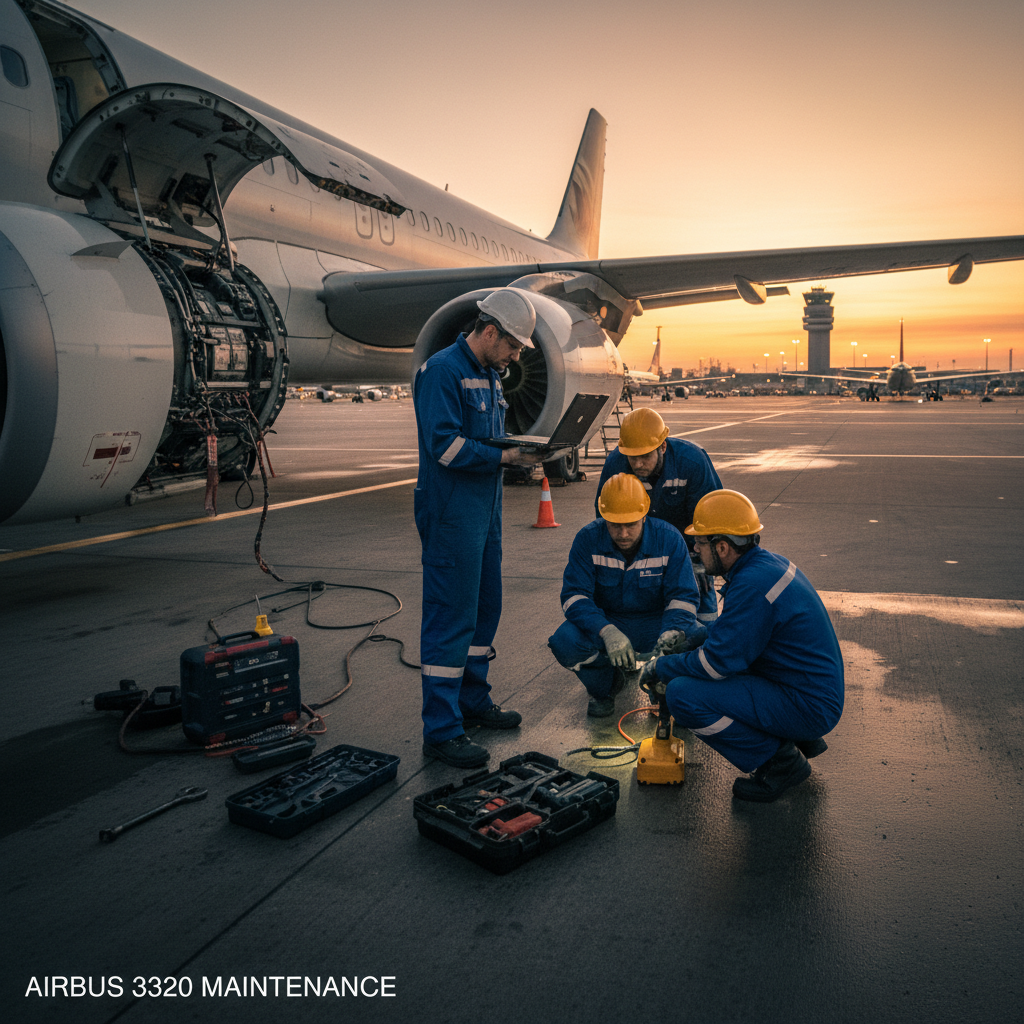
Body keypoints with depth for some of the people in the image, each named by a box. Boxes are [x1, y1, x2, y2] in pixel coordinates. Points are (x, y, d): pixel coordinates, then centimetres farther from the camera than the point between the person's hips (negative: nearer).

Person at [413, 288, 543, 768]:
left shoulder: (489, 376, 17)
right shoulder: (443, 369, -13)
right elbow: (444, 444, -22)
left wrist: (518, 449, 3)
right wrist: (503, 457, -19)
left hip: (485, 511, 10)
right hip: (451, 515, -10)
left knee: (483, 609, 17)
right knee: (450, 617, -6)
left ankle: (473, 701, 32)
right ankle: (441, 730, 1)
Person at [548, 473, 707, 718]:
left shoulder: (669, 539, -14)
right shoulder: (588, 539, -14)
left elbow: (683, 596, -13)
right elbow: (574, 595, -20)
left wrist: (672, 633, -35)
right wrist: (607, 632, -39)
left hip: (656, 622, 0)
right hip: (604, 622, 0)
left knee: (701, 640, -29)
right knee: (565, 642, -31)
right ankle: (604, 686, 5)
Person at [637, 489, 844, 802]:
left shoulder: (752, 585, -25)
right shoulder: (766, 562, 5)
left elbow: (716, 662, -21)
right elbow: (730, 628, 20)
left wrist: (660, 668, -6)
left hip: (807, 707, -10)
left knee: (682, 694, -19)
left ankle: (779, 761, -4)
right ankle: (800, 740, 18)